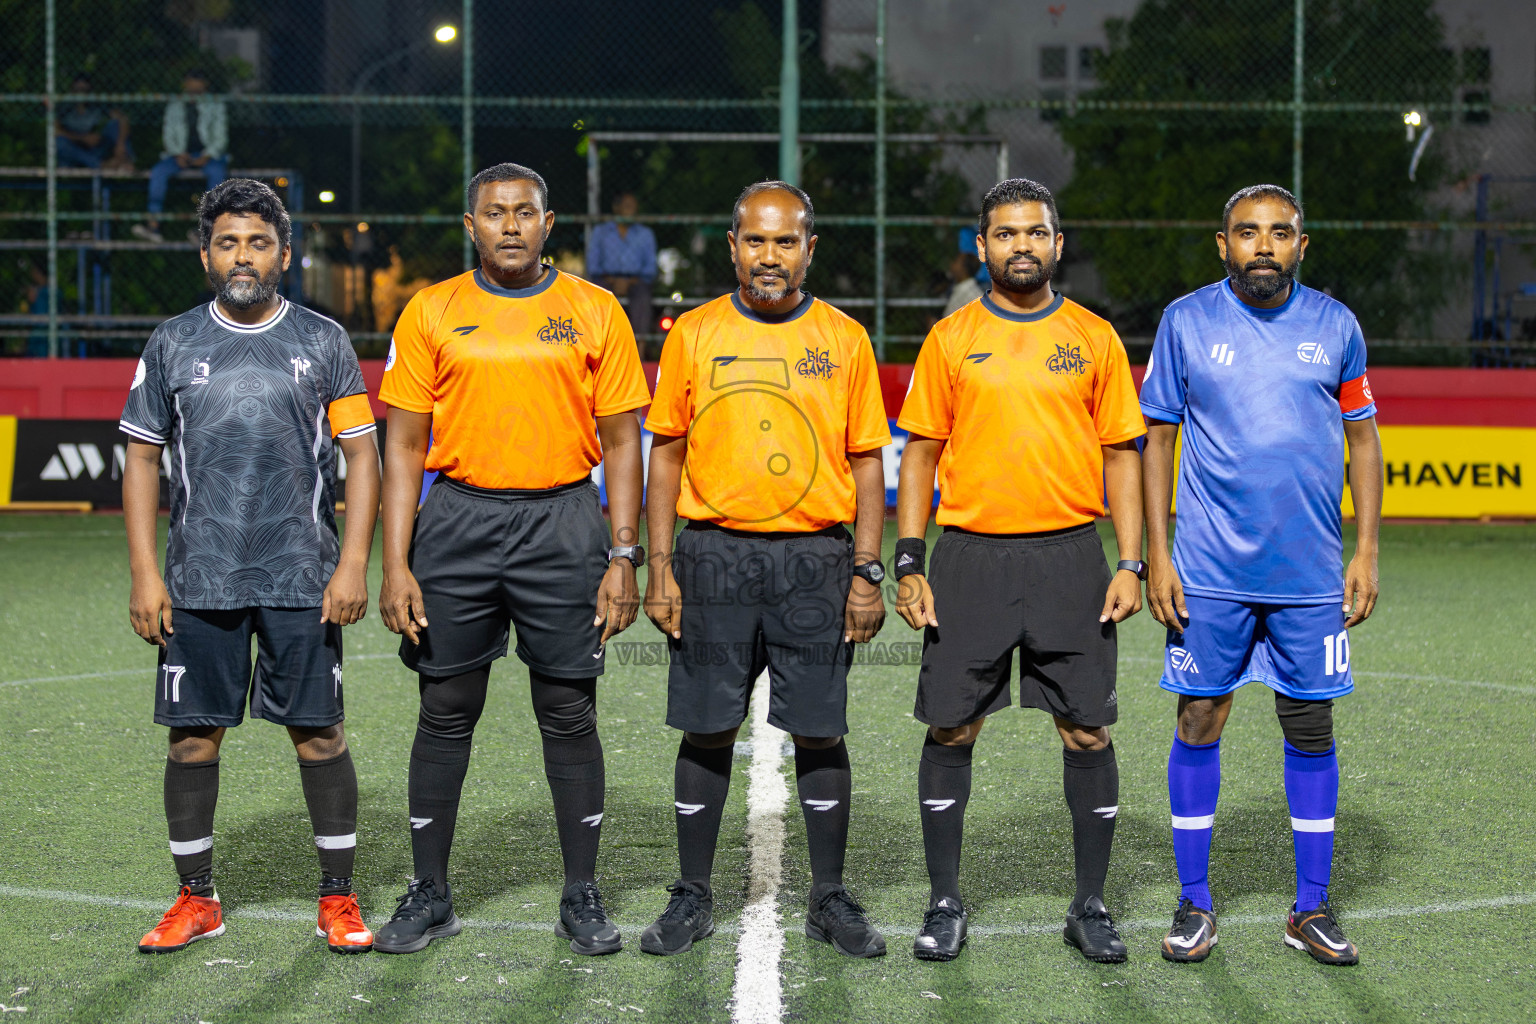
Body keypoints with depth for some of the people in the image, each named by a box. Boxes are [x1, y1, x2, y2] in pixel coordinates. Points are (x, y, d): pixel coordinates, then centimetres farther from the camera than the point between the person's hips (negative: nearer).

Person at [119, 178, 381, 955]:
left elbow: (361, 454, 3)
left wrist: (353, 564, -7)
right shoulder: (172, 344, 7)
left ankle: (339, 898, 12)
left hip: (303, 580, -1)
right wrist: (144, 573, 1)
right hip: (197, 581, 1)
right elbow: (141, 459, 9)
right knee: (192, 736, 4)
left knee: (319, 733, 0)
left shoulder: (324, 342, 4)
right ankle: (196, 899, 18)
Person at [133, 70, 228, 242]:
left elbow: (220, 137, 3)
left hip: (209, 155, -2)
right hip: (181, 155, 2)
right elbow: (169, 135, 10)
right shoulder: (174, 107, 15)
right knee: (158, 172, -27)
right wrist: (179, 154, -10)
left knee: (217, 172, -37)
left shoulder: (217, 107, 9)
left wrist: (206, 157, -14)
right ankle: (153, 225, -33)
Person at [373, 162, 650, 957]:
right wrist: (396, 564, -2)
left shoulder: (595, 312, 3)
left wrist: (623, 556, -4)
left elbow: (621, 441, 4)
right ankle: (429, 895, 17)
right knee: (446, 711, 6)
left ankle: (581, 898, 15)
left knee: (569, 713, 3)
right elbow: (405, 445, 5)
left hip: (562, 520, -1)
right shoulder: (431, 313, 5)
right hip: (457, 522, 1)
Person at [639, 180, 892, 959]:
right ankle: (692, 897, 16)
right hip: (713, 553, 0)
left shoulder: (843, 338, 5)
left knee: (820, 732, 3)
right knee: (707, 730, 5)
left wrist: (866, 572, -1)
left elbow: (866, 461, 6)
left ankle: (830, 898, 16)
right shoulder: (695, 334, 4)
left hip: (815, 556, 0)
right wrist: (660, 567, -1)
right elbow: (667, 452, 6)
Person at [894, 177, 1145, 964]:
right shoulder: (951, 339, 6)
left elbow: (1121, 454, 8)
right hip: (970, 558, 0)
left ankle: (1090, 907, 14)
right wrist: (908, 565, -1)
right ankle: (945, 905, 15)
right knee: (951, 730, 3)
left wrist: (1130, 563, -1)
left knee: (1087, 733, 2)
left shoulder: (1093, 338, 7)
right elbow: (920, 452, 6)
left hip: (1070, 556, 0)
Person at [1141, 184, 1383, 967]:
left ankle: (1312, 908, 17)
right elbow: (1158, 437, 3)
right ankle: (1194, 903, 14)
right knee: (1199, 722, 1)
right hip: (1209, 571, -1)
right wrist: (1155, 554, -3)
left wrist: (1366, 550, 3)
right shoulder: (1186, 321, 0)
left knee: (1311, 731, 6)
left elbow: (1362, 437, 10)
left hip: (1311, 573, 1)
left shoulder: (1335, 325, 4)